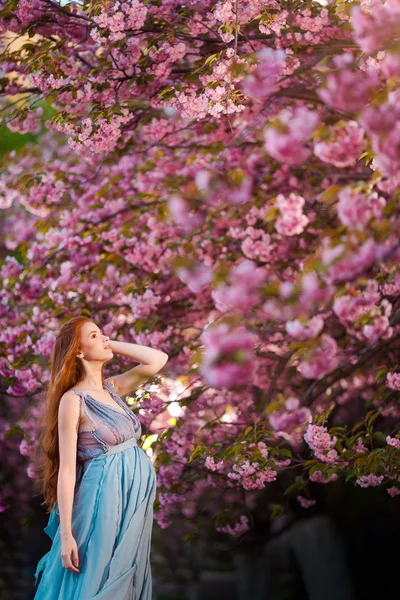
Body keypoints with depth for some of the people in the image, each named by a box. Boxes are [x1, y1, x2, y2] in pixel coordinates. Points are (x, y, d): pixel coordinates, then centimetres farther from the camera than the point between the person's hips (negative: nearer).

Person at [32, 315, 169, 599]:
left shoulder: (113, 387, 7)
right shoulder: (73, 399, -13)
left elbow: (159, 359, 5)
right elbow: (66, 468, -15)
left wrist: (113, 345, 0)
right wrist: (66, 534, -18)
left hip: (135, 493, 7)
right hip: (105, 495, -7)